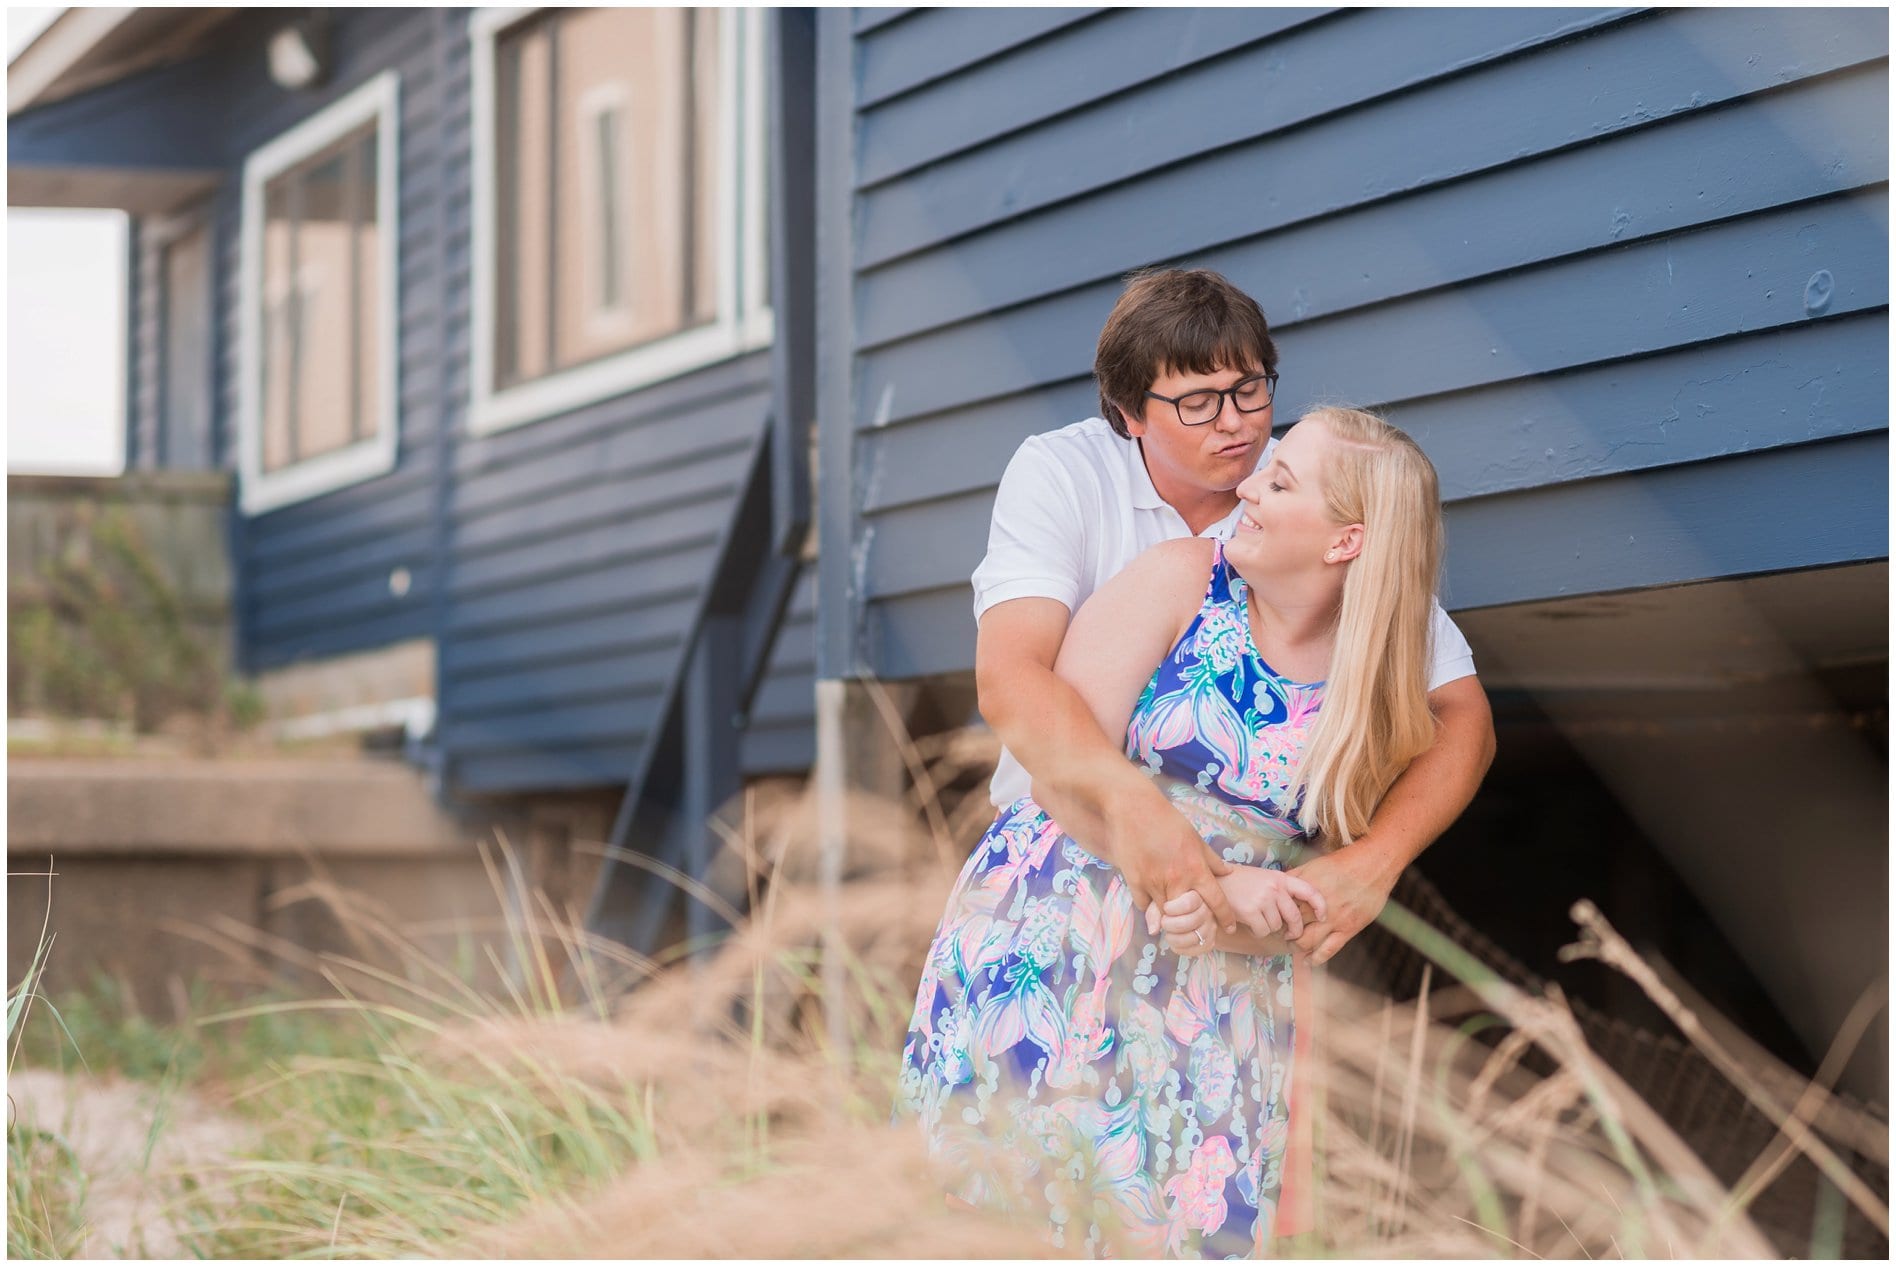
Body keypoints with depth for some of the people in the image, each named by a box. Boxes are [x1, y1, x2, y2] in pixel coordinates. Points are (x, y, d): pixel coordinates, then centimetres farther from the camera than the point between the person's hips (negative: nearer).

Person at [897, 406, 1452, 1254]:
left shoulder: (1381, 699, 3)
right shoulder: (1181, 580, -2)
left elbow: (1314, 899, 4)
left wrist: (1228, 922, -19)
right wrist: (1213, 878, -18)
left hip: (1215, 984, 2)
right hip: (1048, 941, -2)